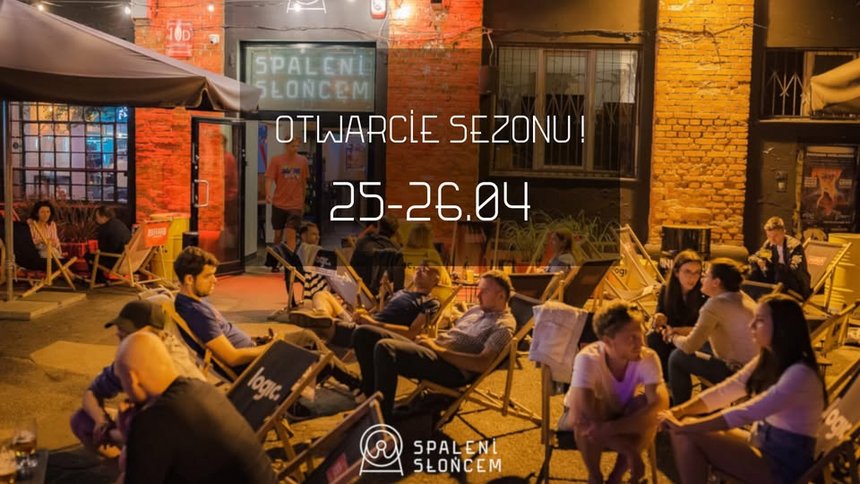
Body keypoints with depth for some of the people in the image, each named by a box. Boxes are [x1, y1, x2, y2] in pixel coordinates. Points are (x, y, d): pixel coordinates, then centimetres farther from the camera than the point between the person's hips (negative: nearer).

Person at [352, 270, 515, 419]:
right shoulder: (476, 310, 23)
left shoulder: (503, 325, -5)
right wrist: (431, 340, 5)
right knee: (364, 333, 0)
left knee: (385, 348, -33)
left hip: (453, 368, -9)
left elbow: (483, 364, -18)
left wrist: (439, 349, -18)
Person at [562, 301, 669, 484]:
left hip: (622, 415, 3)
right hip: (593, 415, -3)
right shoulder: (588, 358, -34)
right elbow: (583, 415, -43)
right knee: (587, 422, -37)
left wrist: (611, 428, -48)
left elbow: (661, 403, -39)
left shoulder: (648, 357, -27)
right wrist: (629, 450, -44)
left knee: (650, 412, -30)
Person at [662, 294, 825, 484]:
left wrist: (685, 426, -25)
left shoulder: (800, 375, -24)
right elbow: (724, 390, 5)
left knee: (689, 434, -18)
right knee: (683, 430, -8)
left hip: (783, 466, -8)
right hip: (760, 444, 8)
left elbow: (746, 413, -29)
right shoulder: (767, 361, 5)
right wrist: (680, 410, -11)